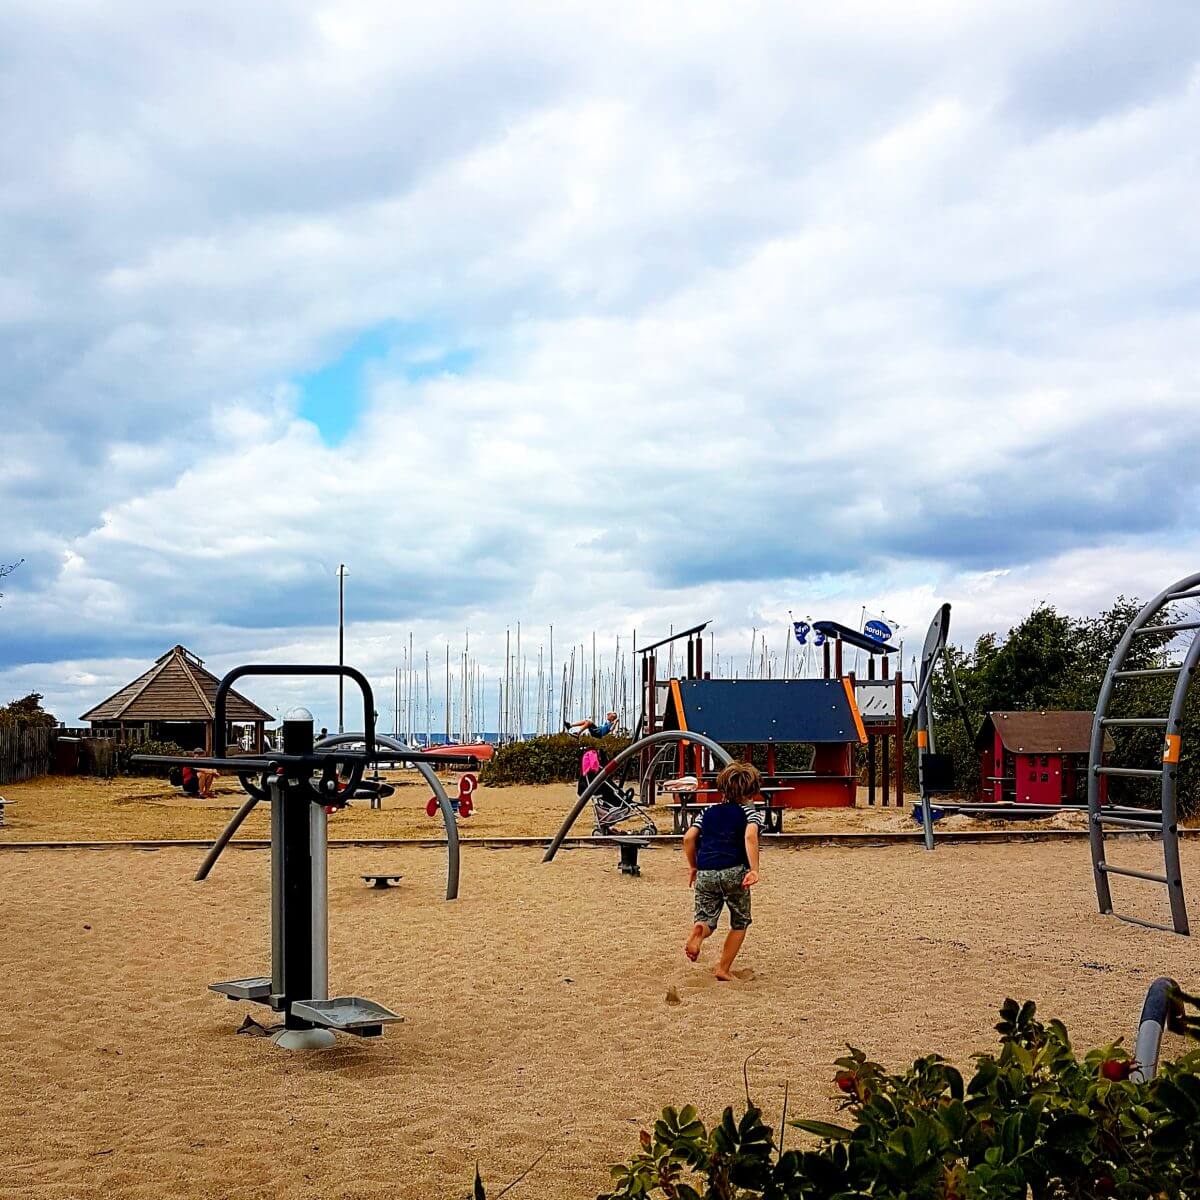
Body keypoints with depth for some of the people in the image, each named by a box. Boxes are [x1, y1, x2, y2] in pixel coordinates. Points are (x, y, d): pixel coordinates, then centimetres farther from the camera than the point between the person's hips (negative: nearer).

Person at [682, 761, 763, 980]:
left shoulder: (709, 812, 19)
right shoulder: (750, 813, 7)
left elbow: (688, 838, 10)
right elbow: (750, 836, -15)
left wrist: (693, 867, 22)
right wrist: (754, 870, -20)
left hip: (705, 873, 3)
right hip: (733, 872, -3)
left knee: (706, 919, 10)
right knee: (740, 923, 17)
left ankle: (698, 931, -26)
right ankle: (724, 969, 12)